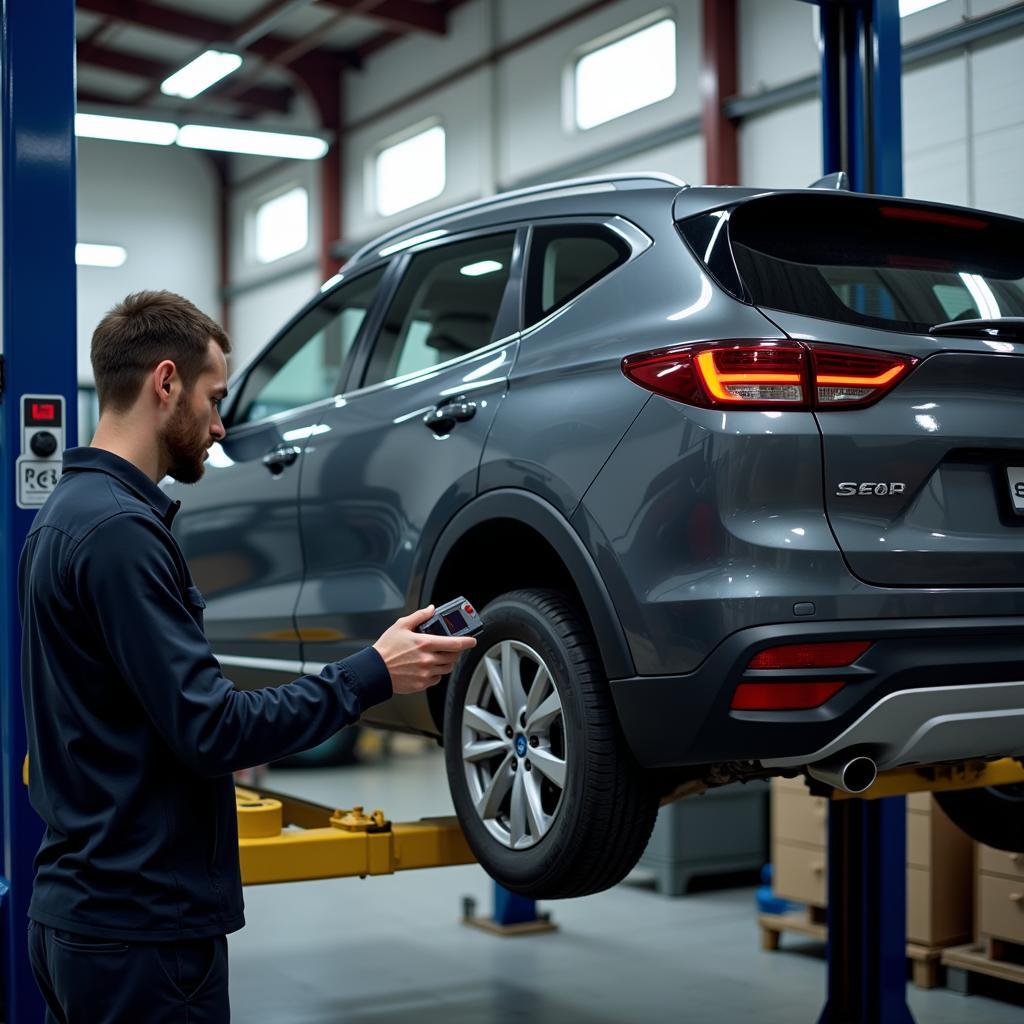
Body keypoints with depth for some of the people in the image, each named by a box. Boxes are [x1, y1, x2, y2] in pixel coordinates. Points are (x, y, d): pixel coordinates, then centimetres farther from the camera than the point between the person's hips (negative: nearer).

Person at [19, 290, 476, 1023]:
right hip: (142, 929, -10)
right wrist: (372, 675, -16)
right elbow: (211, 729, -22)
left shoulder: (68, 515, 11)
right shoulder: (119, 528, -20)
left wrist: (228, 740, 21)